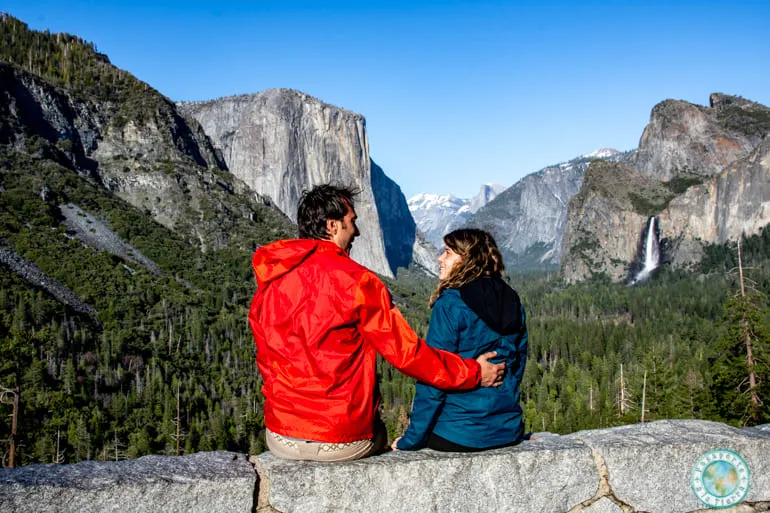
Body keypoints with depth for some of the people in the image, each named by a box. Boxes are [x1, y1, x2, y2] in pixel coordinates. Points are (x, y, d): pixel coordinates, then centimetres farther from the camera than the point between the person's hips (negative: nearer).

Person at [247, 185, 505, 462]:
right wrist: (473, 372, 1)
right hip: (343, 442, -4)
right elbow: (406, 352, -11)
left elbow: (266, 362, 12)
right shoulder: (356, 279, -14)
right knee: (380, 431, 28)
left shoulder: (267, 283, 2)